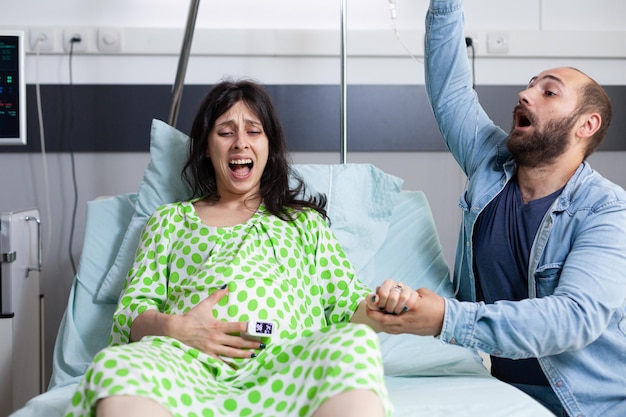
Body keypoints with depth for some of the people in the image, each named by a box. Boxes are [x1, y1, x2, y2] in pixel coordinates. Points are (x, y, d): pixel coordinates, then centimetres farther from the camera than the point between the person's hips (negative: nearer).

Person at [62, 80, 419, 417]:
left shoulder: (304, 221, 28)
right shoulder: (171, 220, 28)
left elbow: (348, 303, 18)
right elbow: (131, 310, 17)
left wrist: (378, 305, -7)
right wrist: (172, 326, -7)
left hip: (284, 361, 0)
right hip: (189, 361, 0)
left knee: (356, 344, -37)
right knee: (115, 364, -37)